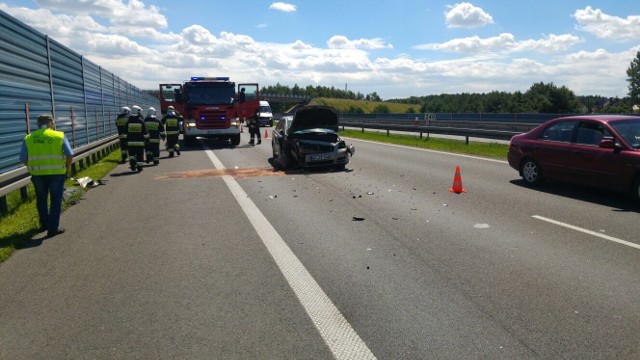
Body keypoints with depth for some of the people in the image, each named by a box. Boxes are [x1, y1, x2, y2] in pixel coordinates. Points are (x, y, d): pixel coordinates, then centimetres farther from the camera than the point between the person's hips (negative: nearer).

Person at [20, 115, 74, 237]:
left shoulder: (28, 138, 3)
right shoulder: (59, 136, -4)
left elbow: (23, 159, 0)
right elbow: (70, 154, -9)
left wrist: (33, 167, 17)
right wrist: (67, 166, 8)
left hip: (37, 173, 3)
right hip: (56, 172, -3)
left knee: (41, 200, 20)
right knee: (55, 200, 7)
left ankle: (44, 224, 33)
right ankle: (53, 228, 6)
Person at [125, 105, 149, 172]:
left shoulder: (129, 121, 0)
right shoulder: (141, 121, -6)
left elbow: (125, 132, 4)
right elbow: (145, 132, -2)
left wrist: (126, 140, 14)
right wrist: (147, 139, 13)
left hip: (130, 142, 2)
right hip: (140, 142, -2)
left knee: (132, 154, 12)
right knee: (140, 155, 7)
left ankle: (132, 161, -12)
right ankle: (139, 168, 11)